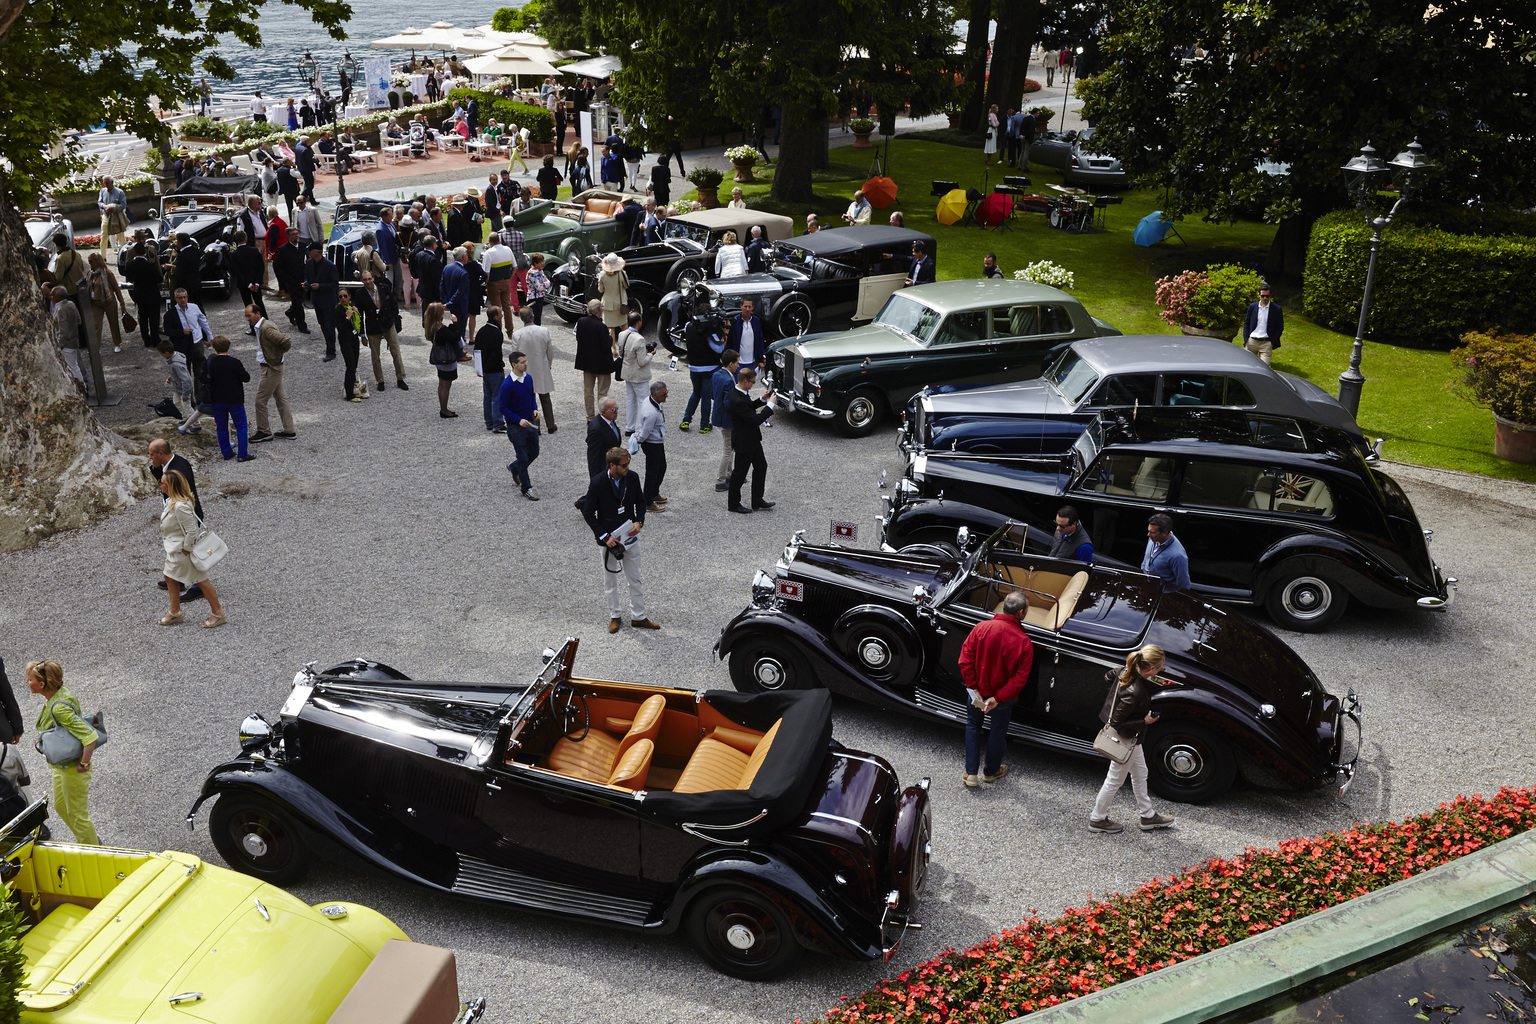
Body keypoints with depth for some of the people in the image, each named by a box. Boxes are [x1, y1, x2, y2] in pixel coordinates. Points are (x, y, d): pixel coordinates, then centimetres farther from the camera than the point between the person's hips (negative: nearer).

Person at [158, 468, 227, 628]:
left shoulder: (180, 506, -32)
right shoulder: (172, 501, 0)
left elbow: (192, 530, -30)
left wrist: (186, 549, -20)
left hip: (183, 551, -10)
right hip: (174, 549, 10)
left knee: (200, 580, 3)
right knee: (170, 578, 20)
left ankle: (218, 613, 16)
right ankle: (175, 613, 36)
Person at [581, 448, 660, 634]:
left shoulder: (632, 478, -8)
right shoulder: (597, 483, -18)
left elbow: (640, 502, 9)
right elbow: (588, 513, -11)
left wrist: (639, 522, -10)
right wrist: (605, 537, -15)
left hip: (630, 536, 3)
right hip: (609, 538, -3)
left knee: (635, 580, 12)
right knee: (610, 580, 13)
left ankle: (638, 617, 24)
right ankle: (615, 616, 29)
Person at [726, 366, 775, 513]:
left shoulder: (740, 393, -1)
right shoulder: (738, 401, -32)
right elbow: (756, 419, -31)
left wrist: (762, 400, 2)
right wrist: (770, 404, -23)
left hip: (752, 439, 10)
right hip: (744, 442, -10)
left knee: (761, 466, 18)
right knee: (740, 472, 6)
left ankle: (757, 502, 27)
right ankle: (733, 504, 25)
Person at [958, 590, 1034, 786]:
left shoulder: (981, 628, -20)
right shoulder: (1024, 642, -23)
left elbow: (965, 660, -18)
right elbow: (1020, 678, -23)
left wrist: (973, 688, -12)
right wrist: (998, 698, -18)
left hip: (978, 692, 1)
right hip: (1004, 696, -1)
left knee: (973, 726, 24)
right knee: (998, 731, 22)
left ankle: (971, 773, 26)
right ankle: (991, 772, 42)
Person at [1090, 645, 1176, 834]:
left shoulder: (1126, 674, -13)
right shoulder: (1135, 692, -37)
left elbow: (1108, 676, 9)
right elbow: (1117, 722, -31)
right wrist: (1145, 721, -23)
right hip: (1125, 740, -9)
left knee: (1140, 774, 25)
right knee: (1115, 781, 11)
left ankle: (1147, 815, 42)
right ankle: (1097, 819, 29)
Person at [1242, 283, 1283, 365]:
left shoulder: (1277, 309, 0)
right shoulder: (1252, 306, 7)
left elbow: (1280, 327, 4)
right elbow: (1246, 323, 12)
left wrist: (1273, 343, -5)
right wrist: (1246, 340, 2)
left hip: (1266, 343, -2)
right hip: (1251, 341, 3)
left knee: (1265, 366, -12)